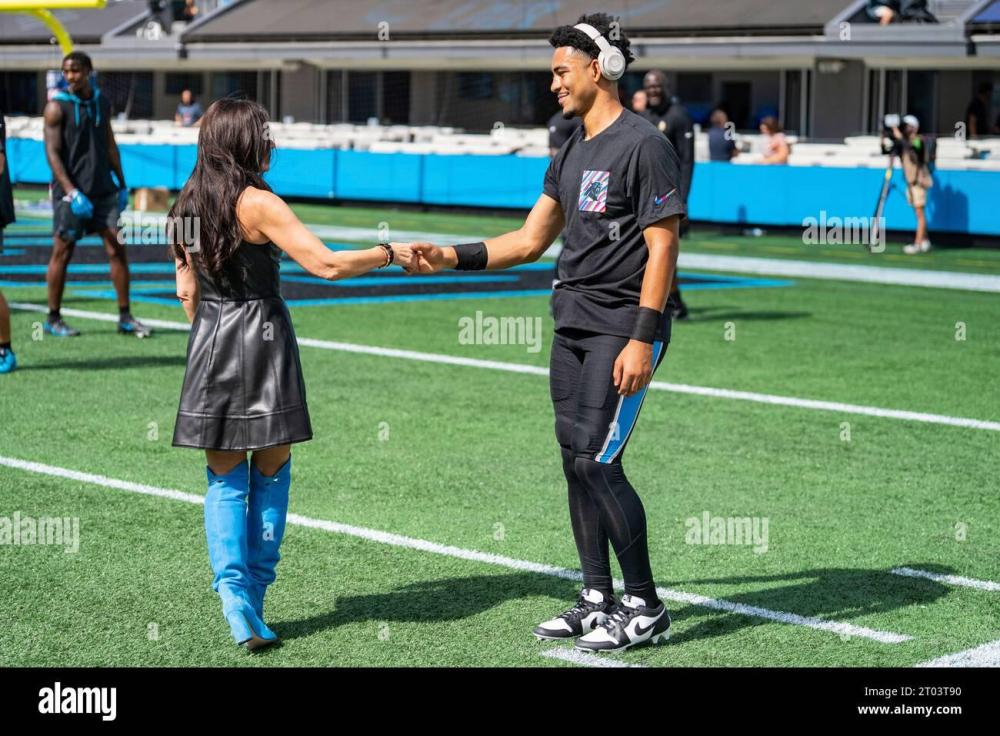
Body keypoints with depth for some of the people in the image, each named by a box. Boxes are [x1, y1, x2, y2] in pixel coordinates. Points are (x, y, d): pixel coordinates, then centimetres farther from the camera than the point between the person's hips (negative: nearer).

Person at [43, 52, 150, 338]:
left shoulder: (102, 102, 10)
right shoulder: (57, 107, -7)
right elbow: (52, 153, -12)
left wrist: (122, 184, 13)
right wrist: (72, 192, -20)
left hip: (103, 189, 5)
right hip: (71, 191, -5)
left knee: (117, 249, -1)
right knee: (62, 253, 2)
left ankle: (125, 317, 4)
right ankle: (53, 319, 13)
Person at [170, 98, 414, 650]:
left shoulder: (187, 206, 7)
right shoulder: (258, 204, -12)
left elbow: (186, 290, 13)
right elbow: (327, 264, -16)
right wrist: (391, 253, -5)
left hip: (210, 343, 5)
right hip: (263, 339, -5)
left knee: (225, 478, 11)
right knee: (271, 470, 10)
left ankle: (232, 588, -4)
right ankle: (253, 594, 13)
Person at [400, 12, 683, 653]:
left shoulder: (644, 145, -10)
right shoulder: (573, 153, 16)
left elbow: (662, 248, -15)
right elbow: (530, 241, 20)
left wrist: (642, 340, -20)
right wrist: (451, 257, 10)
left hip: (623, 328, -9)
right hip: (573, 323, 9)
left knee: (597, 460, -11)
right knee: (576, 460, 8)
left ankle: (645, 608, 0)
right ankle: (598, 600, 18)